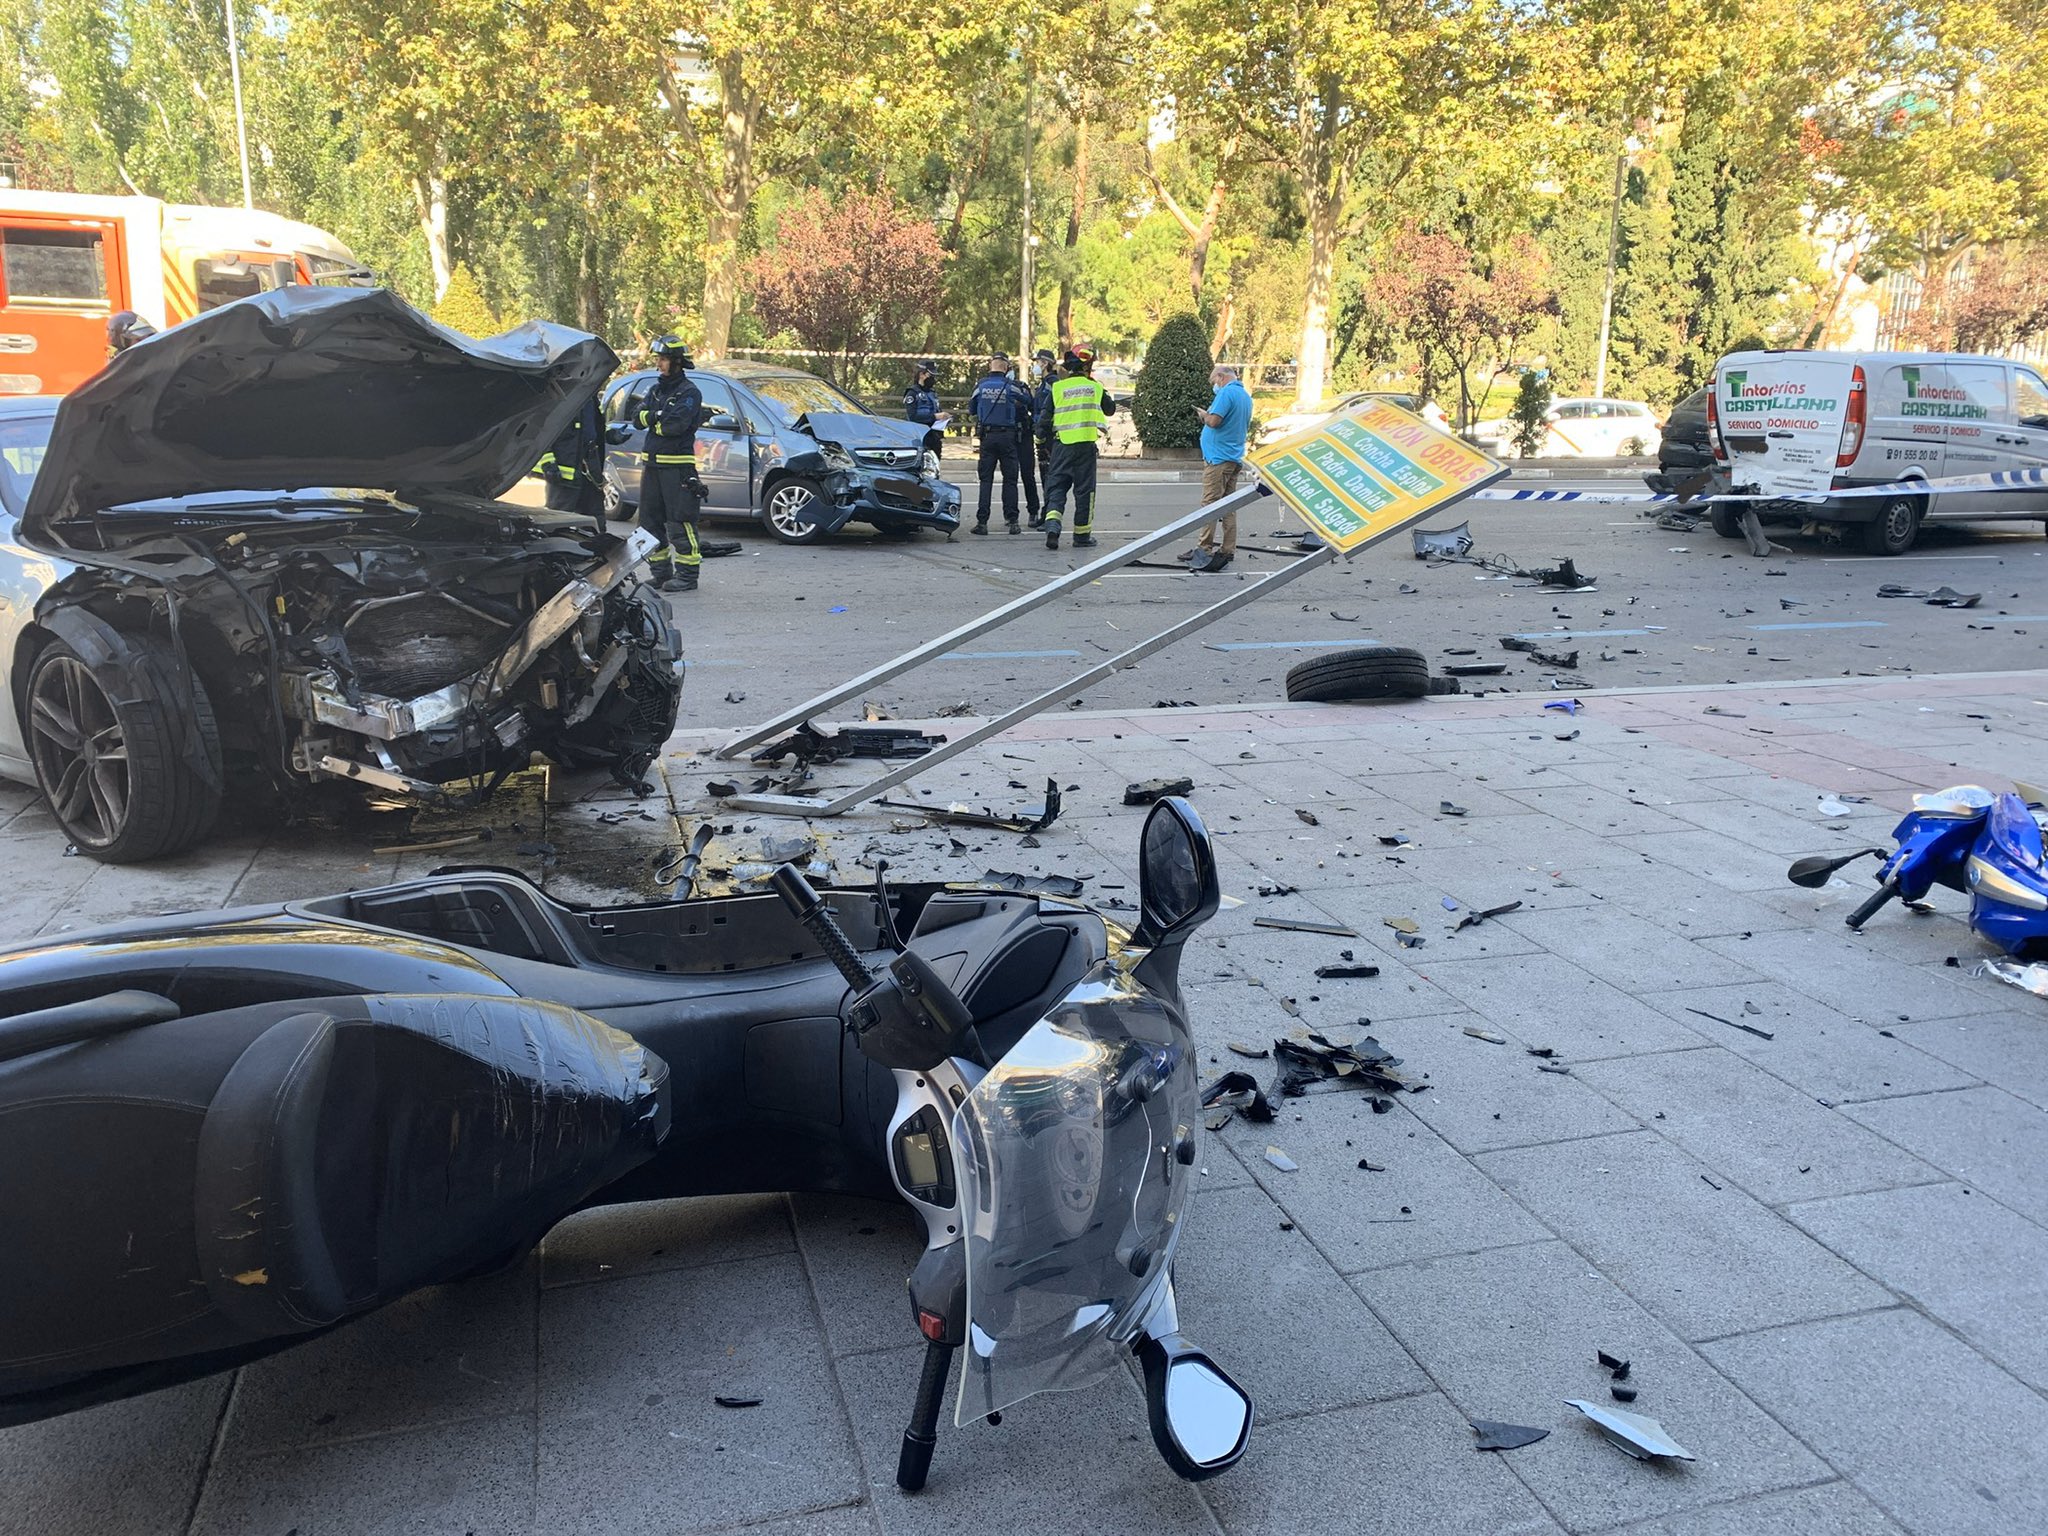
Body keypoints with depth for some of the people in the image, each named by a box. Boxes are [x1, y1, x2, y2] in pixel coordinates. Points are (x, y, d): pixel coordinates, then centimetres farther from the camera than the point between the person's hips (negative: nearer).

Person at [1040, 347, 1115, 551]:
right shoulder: (1095, 387, 2)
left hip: (1062, 444, 1)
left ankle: (1052, 527, -15)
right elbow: (1110, 410, 17)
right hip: (1086, 444, 0)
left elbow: (1045, 418, 1)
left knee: (1056, 487, 6)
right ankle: (1082, 535, 11)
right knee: (1084, 489, 7)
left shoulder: (1057, 388, 0)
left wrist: (1042, 433, 20)